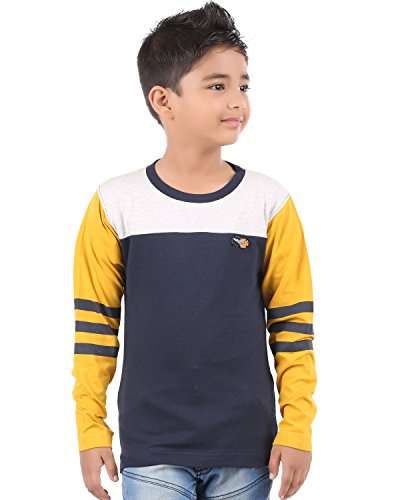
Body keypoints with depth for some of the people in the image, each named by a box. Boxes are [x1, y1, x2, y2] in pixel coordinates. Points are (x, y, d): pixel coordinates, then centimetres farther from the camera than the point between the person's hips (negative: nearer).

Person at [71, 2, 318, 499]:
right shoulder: (116, 203, -3)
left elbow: (293, 323, 2)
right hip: (151, 447, -1)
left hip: (245, 446, 1)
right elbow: (95, 323, 3)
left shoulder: (269, 202, -2)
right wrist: (91, 431, 2)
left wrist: (297, 427, 0)